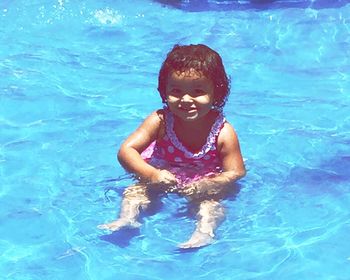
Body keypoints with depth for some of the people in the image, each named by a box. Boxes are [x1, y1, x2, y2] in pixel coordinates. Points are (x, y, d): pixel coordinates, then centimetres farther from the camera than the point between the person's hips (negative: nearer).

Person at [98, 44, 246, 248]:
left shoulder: (223, 133, -22)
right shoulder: (160, 121, -19)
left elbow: (235, 173, -20)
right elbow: (126, 151, -23)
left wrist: (205, 186, -39)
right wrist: (152, 175, -40)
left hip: (206, 182, -2)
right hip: (164, 176, 2)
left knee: (210, 201, -30)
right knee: (136, 191, -18)